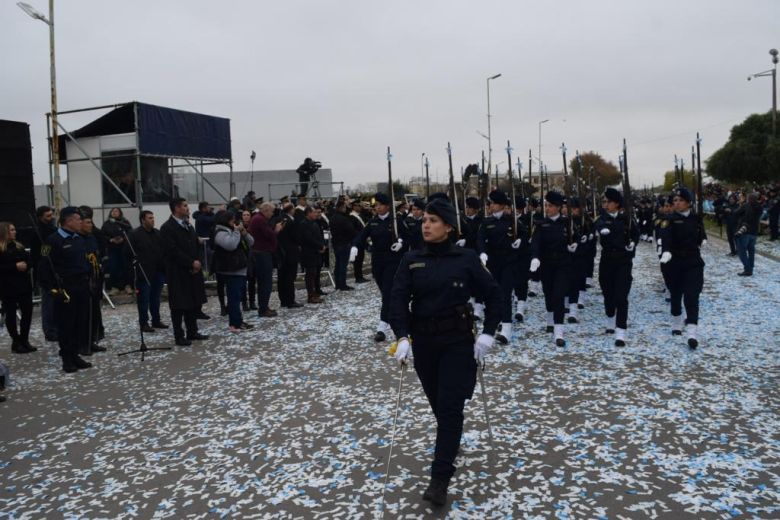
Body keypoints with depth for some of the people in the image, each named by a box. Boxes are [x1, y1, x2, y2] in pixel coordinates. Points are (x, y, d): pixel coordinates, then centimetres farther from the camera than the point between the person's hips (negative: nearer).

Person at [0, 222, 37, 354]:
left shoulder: (19, 246, 13)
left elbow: (30, 260, 11)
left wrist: (26, 265, -10)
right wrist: (15, 266, -21)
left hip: (24, 285, 6)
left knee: (28, 312, 3)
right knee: (11, 314, 4)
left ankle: (24, 340, 16)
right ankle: (16, 342, 12)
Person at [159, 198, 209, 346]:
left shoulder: (188, 225, 15)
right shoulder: (167, 228, -11)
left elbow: (197, 245, 16)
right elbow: (173, 251, -17)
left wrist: (197, 262, -1)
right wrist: (191, 263, -15)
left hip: (193, 271, 8)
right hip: (178, 273, -8)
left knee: (194, 303, 11)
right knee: (179, 305, 0)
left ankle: (192, 332, 22)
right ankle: (179, 336, 8)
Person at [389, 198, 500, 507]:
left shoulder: (466, 258, -6)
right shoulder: (411, 260, -1)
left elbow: (493, 296, 0)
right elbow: (398, 300, -8)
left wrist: (487, 334, -9)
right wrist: (402, 337, -21)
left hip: (458, 340, -3)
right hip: (423, 341, 3)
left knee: (450, 405, -6)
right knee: (436, 402, 16)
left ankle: (440, 478, -1)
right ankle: (451, 442, 46)